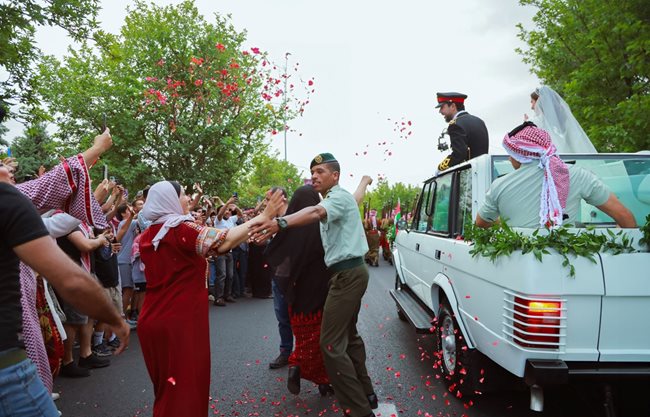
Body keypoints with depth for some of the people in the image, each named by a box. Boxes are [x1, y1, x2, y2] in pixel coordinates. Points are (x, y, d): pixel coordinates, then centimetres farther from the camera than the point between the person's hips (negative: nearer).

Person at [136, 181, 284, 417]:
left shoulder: (148, 235, 8)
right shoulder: (182, 229, -15)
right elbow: (226, 241, -26)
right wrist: (264, 217, -20)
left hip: (153, 321, 8)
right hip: (180, 321, -8)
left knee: (167, 387, 23)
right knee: (186, 386, 5)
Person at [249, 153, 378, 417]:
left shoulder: (339, 197, -14)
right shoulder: (338, 199, 16)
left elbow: (315, 212, -37)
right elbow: (356, 199, 40)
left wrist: (280, 223, -52)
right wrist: (364, 181, 59)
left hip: (346, 274, -11)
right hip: (350, 272, 11)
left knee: (331, 344, -14)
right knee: (349, 335, 20)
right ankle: (365, 394, 31)